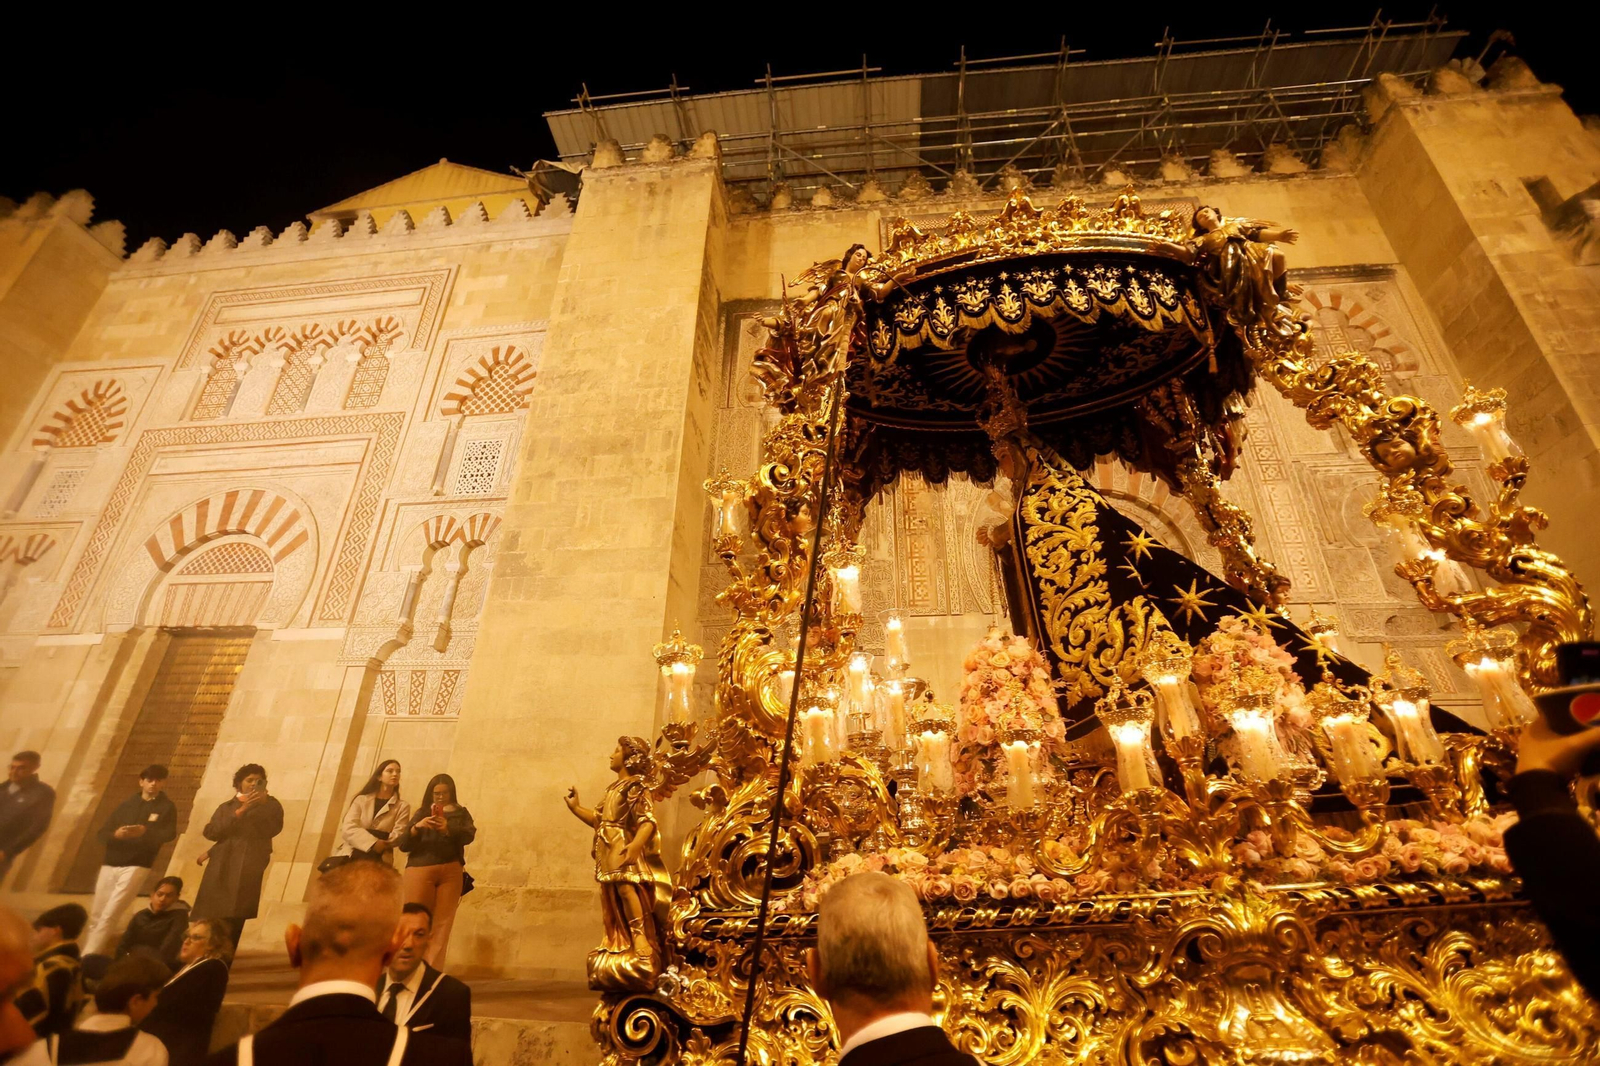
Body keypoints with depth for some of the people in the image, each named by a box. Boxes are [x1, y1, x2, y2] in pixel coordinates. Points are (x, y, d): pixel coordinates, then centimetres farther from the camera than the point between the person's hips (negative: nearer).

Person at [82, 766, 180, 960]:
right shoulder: (126, 804, 12)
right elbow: (102, 833, 9)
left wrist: (145, 831, -31)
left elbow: (169, 834, -13)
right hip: (110, 864, 4)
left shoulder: (167, 807, 0)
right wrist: (115, 834, -15)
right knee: (96, 916, 8)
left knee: (109, 916, -11)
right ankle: (89, 955, 23)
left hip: (135, 867, -4)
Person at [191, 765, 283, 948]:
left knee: (234, 916, -9)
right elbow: (210, 832, -1)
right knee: (207, 916, -1)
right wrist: (240, 811, -11)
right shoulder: (227, 807, 16)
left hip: (247, 867, -3)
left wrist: (262, 804, -15)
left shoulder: (270, 805, 9)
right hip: (221, 865, 3)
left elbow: (273, 829, -7)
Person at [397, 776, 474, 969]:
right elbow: (403, 845, 5)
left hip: (450, 872, 0)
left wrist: (448, 829, -23)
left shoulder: (461, 813, 12)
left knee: (443, 923, -2)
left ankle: (433, 972, 2)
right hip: (420, 870, 0)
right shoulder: (422, 813, 12)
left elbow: (468, 836, -5)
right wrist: (417, 827, -15)